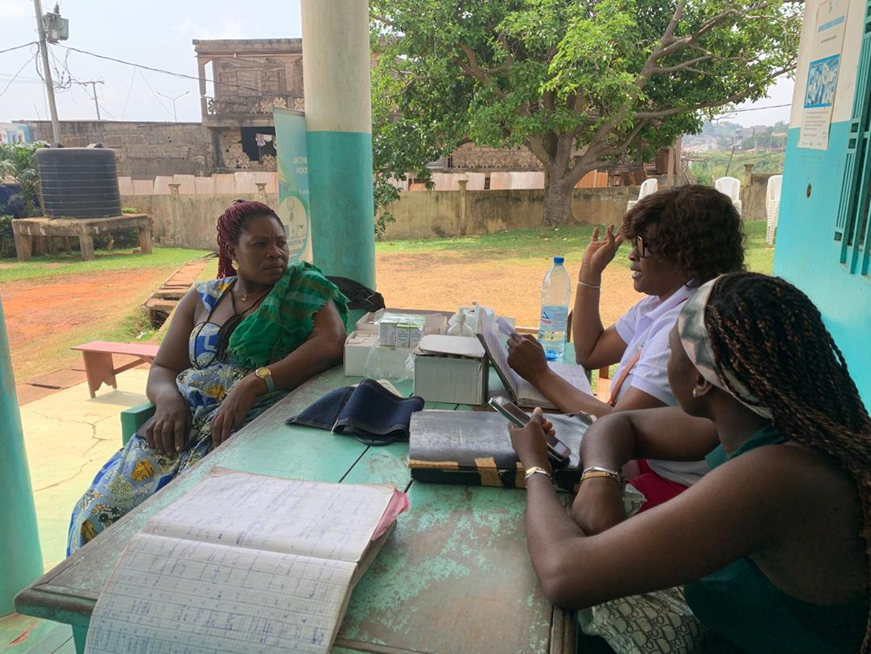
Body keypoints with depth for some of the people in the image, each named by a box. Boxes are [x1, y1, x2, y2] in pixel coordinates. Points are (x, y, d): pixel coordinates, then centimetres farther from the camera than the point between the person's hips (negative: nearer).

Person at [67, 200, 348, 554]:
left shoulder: (302, 287, 4)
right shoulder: (202, 299, 16)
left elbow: (331, 344, -13)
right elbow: (162, 369, 17)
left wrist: (253, 383, -22)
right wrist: (168, 398, -7)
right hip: (185, 419, 5)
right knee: (97, 509, -13)